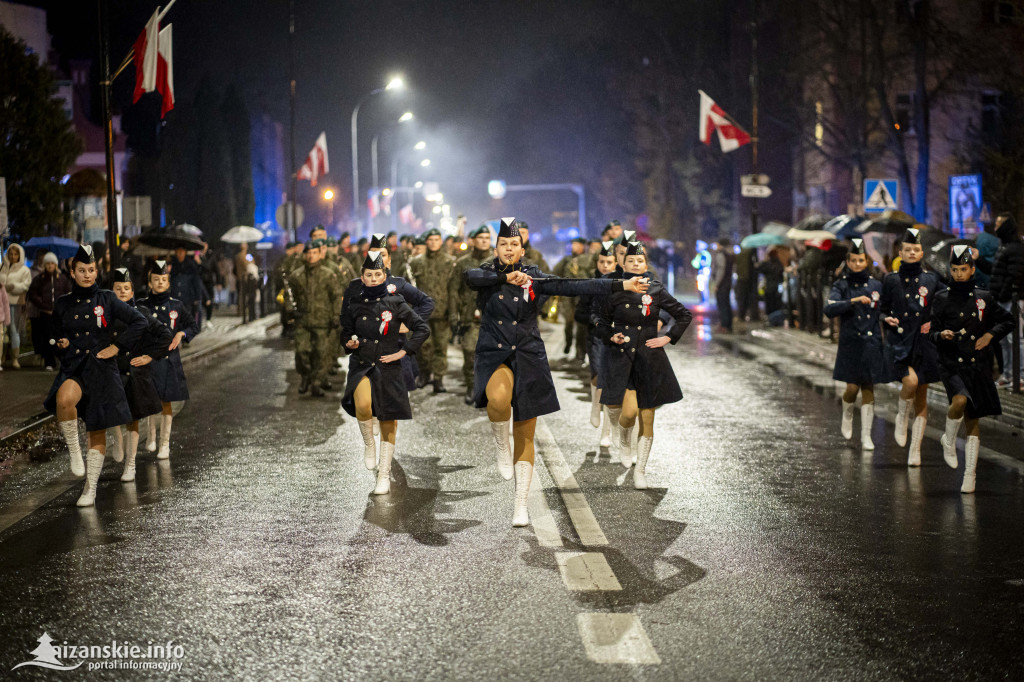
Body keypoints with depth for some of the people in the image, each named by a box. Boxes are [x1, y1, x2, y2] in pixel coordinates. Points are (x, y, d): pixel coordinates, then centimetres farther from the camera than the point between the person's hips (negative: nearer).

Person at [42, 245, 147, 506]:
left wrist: (117, 347, -3)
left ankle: (90, 488, 18)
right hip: (73, 368, 1)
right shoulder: (62, 305, 7)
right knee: (65, 398, -36)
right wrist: (60, 343, -1)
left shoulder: (106, 300, 0)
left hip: (101, 370, 0)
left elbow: (139, 321, 1)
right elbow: (56, 336, 21)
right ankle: (74, 451, -16)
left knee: (98, 432, 6)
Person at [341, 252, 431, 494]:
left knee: (388, 421, 4)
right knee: (363, 404, -29)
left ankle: (384, 475, 16)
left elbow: (422, 329, 1)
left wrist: (403, 352, -5)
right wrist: (350, 343, -6)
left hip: (388, 368, 0)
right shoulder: (355, 306, 5)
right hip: (361, 365, 0)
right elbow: (346, 333, 17)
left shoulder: (395, 303, -1)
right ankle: (368, 444, 0)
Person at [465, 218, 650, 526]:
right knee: (498, 397, -36)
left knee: (525, 436, 4)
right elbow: (471, 277, -21)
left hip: (528, 359, 2)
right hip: (494, 357, -2)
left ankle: (521, 506, 13)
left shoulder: (534, 277, 5)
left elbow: (574, 287, -2)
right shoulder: (487, 275, 2)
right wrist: (505, 277, -31)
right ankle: (501, 448, -6)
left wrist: (622, 285, -9)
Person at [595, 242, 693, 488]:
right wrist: (611, 337, -12)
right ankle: (624, 445, 17)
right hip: (621, 359, -2)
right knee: (629, 411, -18)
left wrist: (667, 338, 2)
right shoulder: (613, 292, -1)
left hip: (650, 360, 2)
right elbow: (600, 324, 7)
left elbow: (685, 315, 11)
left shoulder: (656, 292, 2)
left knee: (647, 417, 2)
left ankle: (640, 471, 14)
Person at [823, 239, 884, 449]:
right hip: (850, 343, -2)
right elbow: (830, 309, -19)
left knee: (868, 389, 1)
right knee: (852, 388, -2)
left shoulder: (876, 285, 6)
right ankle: (847, 417, 31)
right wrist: (854, 301, -27)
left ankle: (866, 436, 5)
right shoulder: (841, 285, -2)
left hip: (871, 343, 2)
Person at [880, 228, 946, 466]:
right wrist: (887, 319, -11)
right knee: (911, 381, -26)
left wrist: (933, 323, -3)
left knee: (921, 396, 4)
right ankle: (902, 417, 6)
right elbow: (884, 310, 10)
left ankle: (915, 450, 11)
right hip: (899, 342, -2)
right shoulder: (891, 280, 3)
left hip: (923, 343, 2)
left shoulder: (931, 280, 6)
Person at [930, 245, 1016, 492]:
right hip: (952, 365, -2)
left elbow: (1008, 321, 17)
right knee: (960, 401, -29)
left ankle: (970, 475, 13)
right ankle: (948, 441, 1)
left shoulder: (984, 298, 7)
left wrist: (990, 335, 1)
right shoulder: (942, 299, 2)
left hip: (979, 367, 2)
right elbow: (933, 333, 3)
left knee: (973, 421, 5)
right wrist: (941, 335, -19)